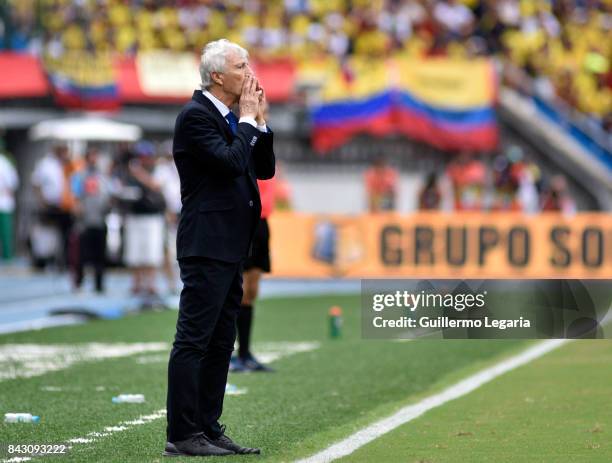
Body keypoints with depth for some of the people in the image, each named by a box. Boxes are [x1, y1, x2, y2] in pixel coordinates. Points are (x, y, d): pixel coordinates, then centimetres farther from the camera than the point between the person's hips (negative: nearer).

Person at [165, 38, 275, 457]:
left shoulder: (234, 118, 15)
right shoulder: (196, 115, -12)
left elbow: (265, 170, 15)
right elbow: (230, 162, -23)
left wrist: (260, 121, 5)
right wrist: (247, 120, -11)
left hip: (231, 247, 10)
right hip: (207, 245, -10)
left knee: (221, 343, 11)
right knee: (194, 340, -7)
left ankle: (208, 428, 16)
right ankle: (182, 435, -6)